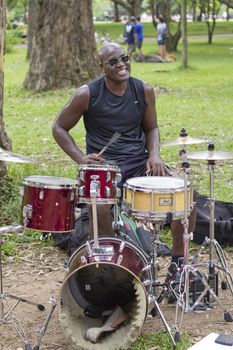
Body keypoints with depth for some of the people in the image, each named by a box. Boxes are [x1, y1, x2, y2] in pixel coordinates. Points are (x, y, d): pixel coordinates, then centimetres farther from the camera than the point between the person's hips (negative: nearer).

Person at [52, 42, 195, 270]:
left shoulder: (144, 91, 3)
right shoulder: (88, 94, -6)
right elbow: (59, 128, 3)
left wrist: (154, 154, -6)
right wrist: (80, 158, -12)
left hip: (140, 162, 4)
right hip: (103, 164, -3)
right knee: (99, 203, -36)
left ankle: (179, 261, 1)